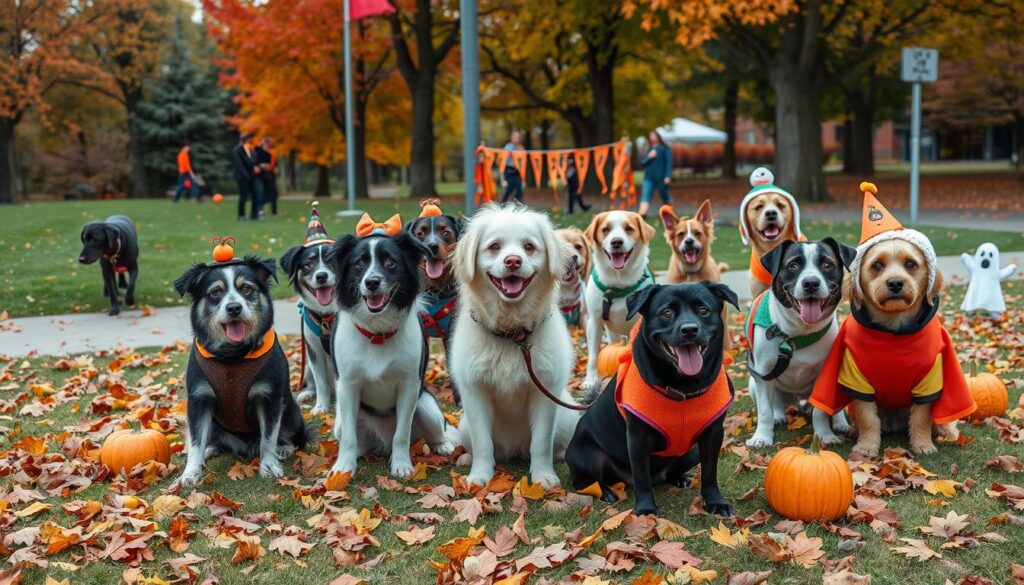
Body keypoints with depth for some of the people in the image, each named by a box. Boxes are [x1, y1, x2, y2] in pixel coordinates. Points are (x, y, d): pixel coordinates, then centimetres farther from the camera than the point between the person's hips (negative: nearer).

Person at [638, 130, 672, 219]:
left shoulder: (664, 148, 1)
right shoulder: (649, 149, 16)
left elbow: (668, 161, -5)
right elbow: (644, 162, 13)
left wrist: (668, 176, -14)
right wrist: (649, 156, -9)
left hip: (661, 177, -4)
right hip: (649, 177, 4)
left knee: (664, 195, 9)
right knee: (645, 195, -15)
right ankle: (642, 214, -29)